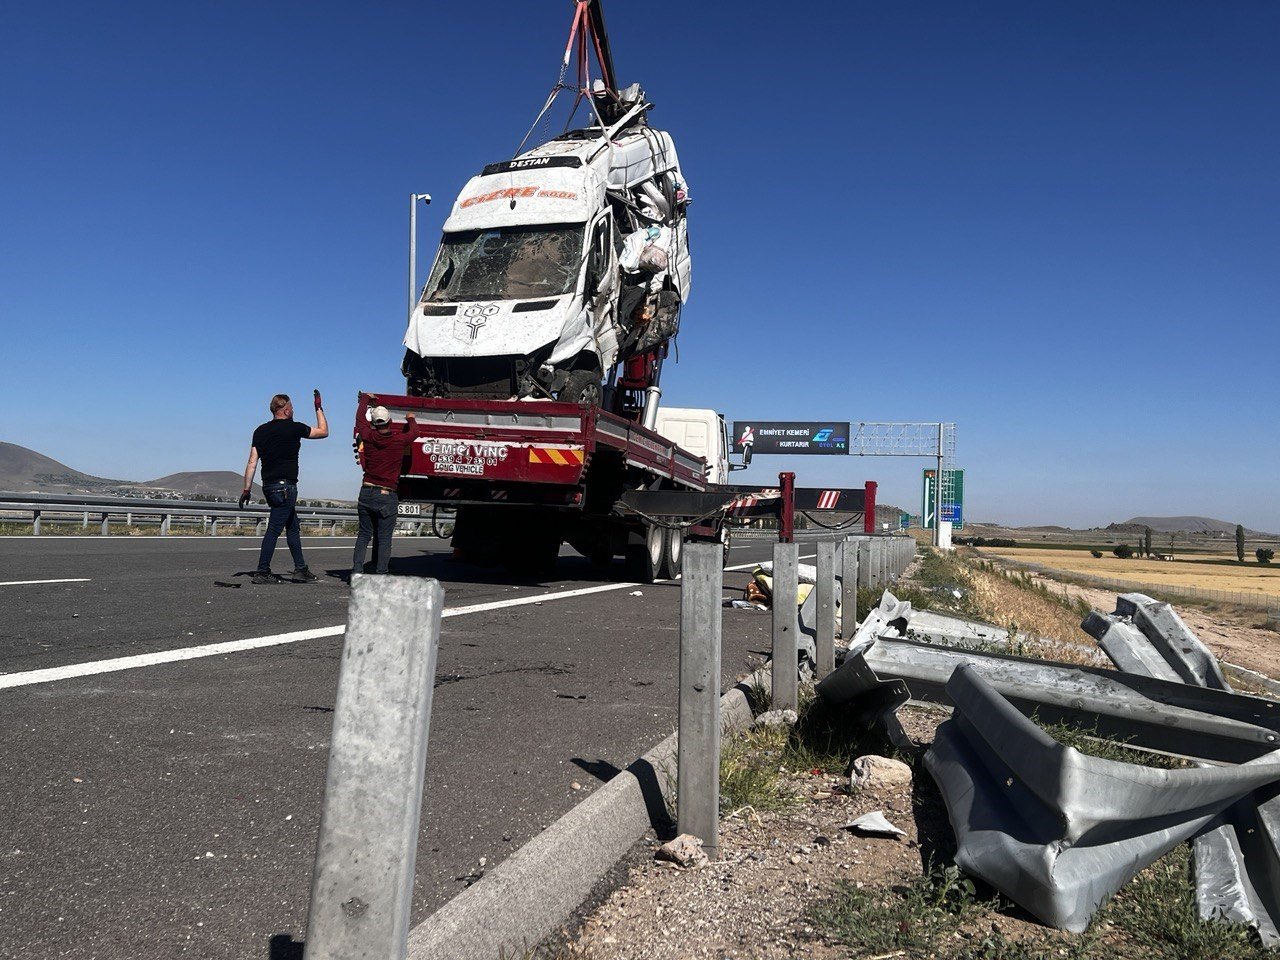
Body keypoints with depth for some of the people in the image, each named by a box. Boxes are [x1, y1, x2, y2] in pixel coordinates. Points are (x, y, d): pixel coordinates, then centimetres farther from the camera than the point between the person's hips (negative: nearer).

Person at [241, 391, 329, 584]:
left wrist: (247, 489, 8)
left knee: (293, 527, 15)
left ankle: (300, 569, 19)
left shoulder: (261, 431, 10)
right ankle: (262, 572, -4)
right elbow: (323, 432, 7)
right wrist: (319, 408, 18)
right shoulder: (294, 428, -7)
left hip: (269, 486, 8)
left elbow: (252, 462, 6)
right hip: (285, 486, -8)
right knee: (274, 529, -5)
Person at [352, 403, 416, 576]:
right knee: (384, 538, 2)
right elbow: (412, 432, 16)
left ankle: (357, 570, 3)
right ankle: (381, 574, -1)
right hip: (386, 497, -3)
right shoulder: (399, 439, -6)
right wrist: (410, 419, 38)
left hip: (366, 493, 3)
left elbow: (360, 422, 22)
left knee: (364, 534, 12)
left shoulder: (368, 436, 0)